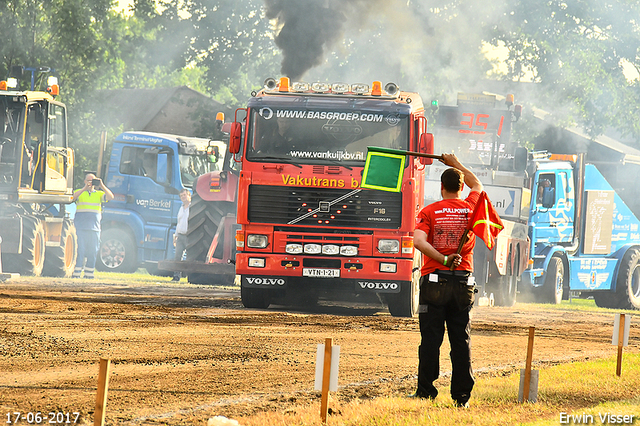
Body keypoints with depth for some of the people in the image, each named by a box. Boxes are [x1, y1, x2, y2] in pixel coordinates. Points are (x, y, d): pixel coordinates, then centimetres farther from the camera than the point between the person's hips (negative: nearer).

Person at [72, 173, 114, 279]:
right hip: (80, 227, -3)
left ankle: (89, 274, 11)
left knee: (92, 252, 3)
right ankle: (76, 273, -7)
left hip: (94, 228, 3)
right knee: (79, 251, -8)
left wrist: (102, 186, -9)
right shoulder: (79, 192, 11)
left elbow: (110, 197, 0)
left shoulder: (99, 194, 16)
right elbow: (73, 197, -11)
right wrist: (85, 188, -18)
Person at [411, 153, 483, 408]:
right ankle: (462, 394, 4)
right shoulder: (471, 208, 5)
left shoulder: (429, 212, -2)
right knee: (461, 339, 5)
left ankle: (426, 392, 1)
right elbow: (477, 185, 28)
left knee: (431, 338, 0)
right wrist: (456, 164, 36)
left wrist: (443, 259, -22)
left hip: (434, 280, -2)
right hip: (464, 283, 2)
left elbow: (419, 241, -18)